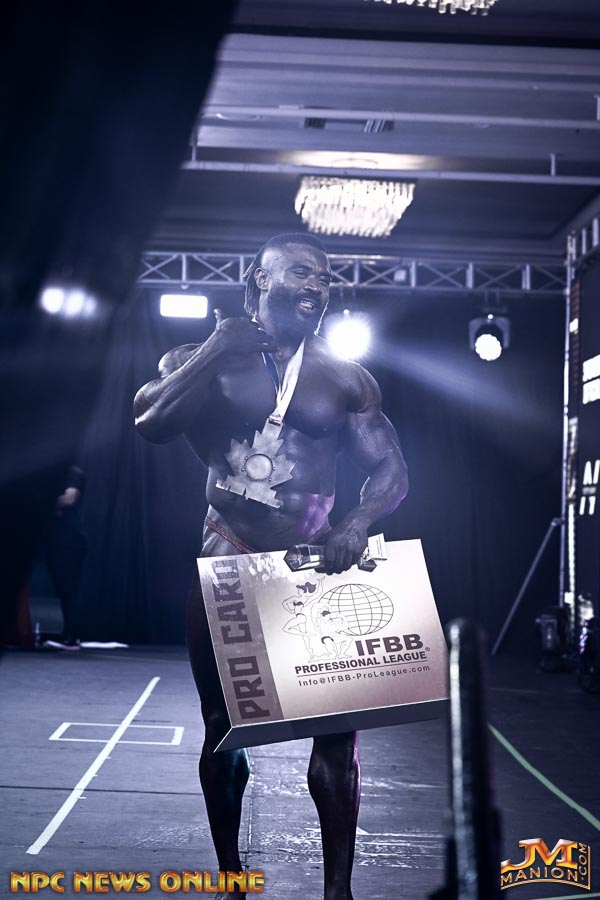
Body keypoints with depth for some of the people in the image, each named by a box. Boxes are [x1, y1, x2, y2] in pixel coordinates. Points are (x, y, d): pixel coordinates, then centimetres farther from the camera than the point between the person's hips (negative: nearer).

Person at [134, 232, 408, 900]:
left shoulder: (347, 381, 7)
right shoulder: (201, 360, 5)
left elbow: (391, 470, 3)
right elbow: (149, 422, -12)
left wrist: (357, 524, -16)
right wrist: (217, 352, -13)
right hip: (225, 563, 0)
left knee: (336, 727, -5)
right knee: (223, 727, 7)